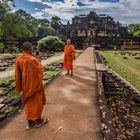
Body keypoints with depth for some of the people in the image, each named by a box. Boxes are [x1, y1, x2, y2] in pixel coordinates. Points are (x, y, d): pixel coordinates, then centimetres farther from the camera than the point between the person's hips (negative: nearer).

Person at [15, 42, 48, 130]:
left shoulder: (18, 60, -6)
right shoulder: (33, 60, -25)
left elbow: (18, 75, 0)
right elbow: (40, 69, -11)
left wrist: (20, 87, 10)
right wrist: (39, 62, 5)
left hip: (25, 85, 6)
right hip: (35, 85, -5)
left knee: (28, 103, 17)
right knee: (36, 102, 13)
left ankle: (30, 122, 29)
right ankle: (38, 121, 29)